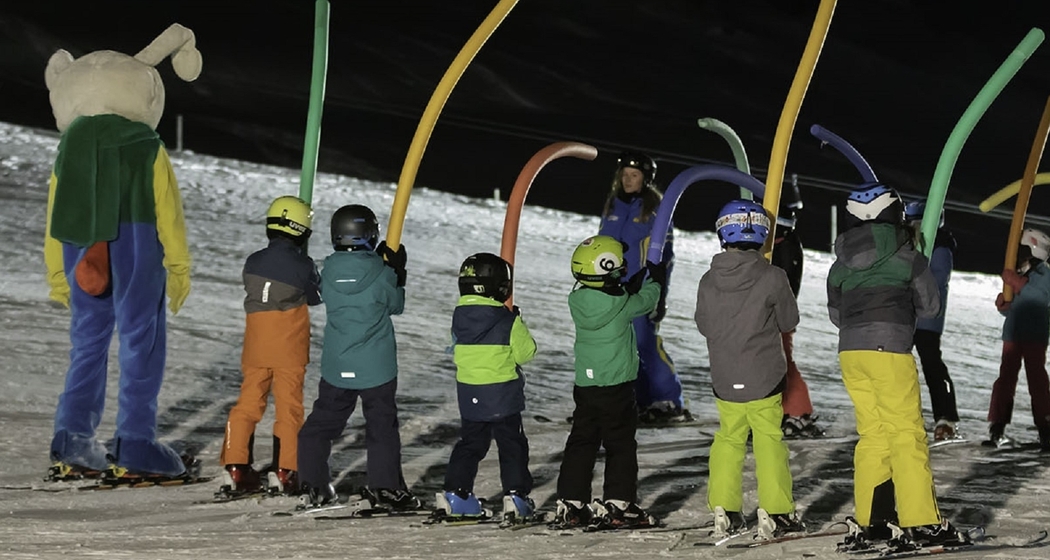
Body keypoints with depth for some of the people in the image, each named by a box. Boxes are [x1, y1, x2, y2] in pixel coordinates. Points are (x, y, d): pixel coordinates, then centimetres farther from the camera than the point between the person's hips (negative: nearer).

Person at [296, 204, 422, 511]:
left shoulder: (329, 271, -3)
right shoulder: (381, 273, -13)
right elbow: (395, 305, 1)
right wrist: (398, 273, 17)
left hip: (335, 366, 4)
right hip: (376, 367, -3)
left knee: (322, 421, 14)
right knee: (382, 425, 5)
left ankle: (313, 484, 16)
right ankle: (384, 487, 6)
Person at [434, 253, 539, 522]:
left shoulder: (459, 318, -1)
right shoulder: (508, 321, -15)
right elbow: (526, 352, -7)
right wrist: (519, 326, 8)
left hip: (469, 396, 4)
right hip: (503, 396, -4)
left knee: (470, 443, 16)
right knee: (512, 446, 6)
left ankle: (455, 493, 12)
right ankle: (515, 495, 2)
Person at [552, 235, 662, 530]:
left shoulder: (576, 300, -2)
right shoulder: (620, 304, -17)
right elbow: (644, 303, 3)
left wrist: (633, 284, 21)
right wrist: (655, 282, 23)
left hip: (585, 384, 6)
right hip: (617, 386, -5)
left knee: (581, 443, 11)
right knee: (621, 445, 4)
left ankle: (570, 504, 10)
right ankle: (618, 504, 3)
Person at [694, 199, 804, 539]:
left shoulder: (708, 281, -3)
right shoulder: (773, 278, -14)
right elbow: (789, 322, -1)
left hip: (724, 380, 3)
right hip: (765, 379, -3)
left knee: (728, 439, 15)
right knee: (769, 441, 6)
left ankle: (724, 513, 15)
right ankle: (774, 513, 6)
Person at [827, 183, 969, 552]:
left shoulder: (840, 266, 10)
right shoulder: (907, 257, -4)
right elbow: (930, 307, 6)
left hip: (850, 352, 6)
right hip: (889, 351, -6)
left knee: (872, 435, 12)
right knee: (907, 435, -2)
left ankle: (869, 522, 12)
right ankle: (920, 523, -4)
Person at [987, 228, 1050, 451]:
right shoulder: (1016, 274, 14)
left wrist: (1018, 284, -23)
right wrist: (1002, 304, -4)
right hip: (1012, 334, 6)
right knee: (1005, 379, 2)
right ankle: (997, 429, 3)